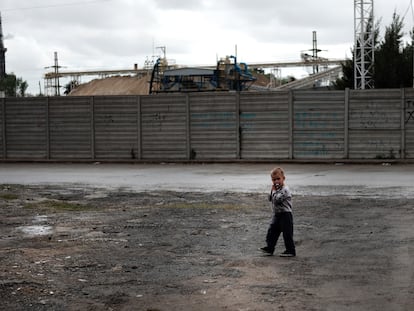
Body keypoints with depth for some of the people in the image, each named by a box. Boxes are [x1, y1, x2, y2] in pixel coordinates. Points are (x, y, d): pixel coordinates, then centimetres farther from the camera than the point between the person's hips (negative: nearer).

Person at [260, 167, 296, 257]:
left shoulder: (285, 190, -17)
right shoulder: (277, 189, 13)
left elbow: (277, 200, -26)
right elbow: (270, 199, 12)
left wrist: (274, 190, -15)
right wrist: (272, 191, -3)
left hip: (285, 214, -9)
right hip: (277, 215, 9)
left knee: (287, 233, -4)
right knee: (272, 231, 11)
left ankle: (290, 250, 4)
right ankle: (269, 248, 19)